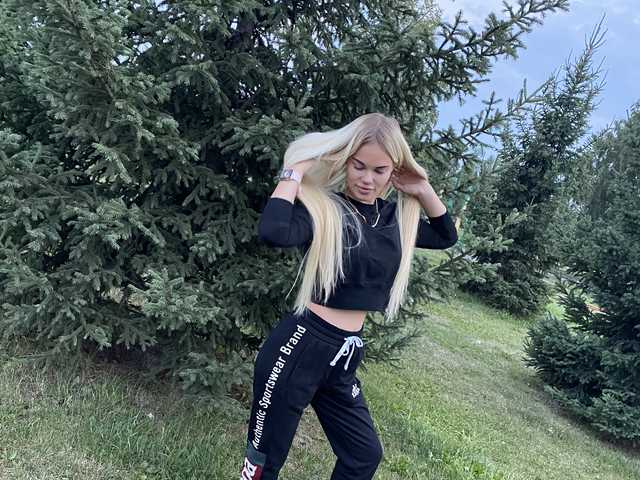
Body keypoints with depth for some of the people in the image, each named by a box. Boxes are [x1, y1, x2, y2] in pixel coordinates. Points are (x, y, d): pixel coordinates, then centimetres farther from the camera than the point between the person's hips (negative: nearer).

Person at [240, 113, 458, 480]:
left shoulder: (396, 216, 7)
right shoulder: (320, 206, -13)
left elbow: (447, 236, 22)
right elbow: (272, 232, -34)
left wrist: (424, 191, 6)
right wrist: (297, 169, -21)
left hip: (344, 357, 7)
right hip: (299, 348, -6)